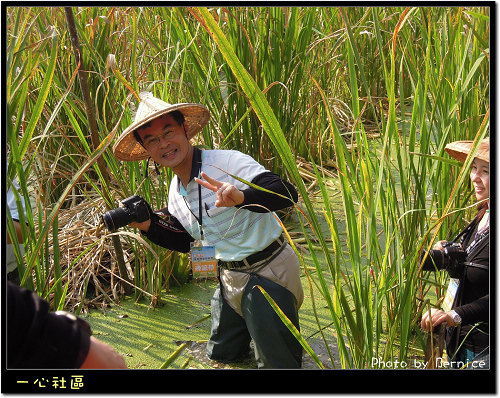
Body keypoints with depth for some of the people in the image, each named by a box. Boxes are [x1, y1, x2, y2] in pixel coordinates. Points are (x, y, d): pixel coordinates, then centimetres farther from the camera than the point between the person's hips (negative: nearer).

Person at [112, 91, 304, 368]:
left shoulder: (229, 163, -23)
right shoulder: (175, 192, 3)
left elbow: (288, 194, -34)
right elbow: (185, 241, 16)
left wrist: (242, 197, -52)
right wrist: (148, 226, 0)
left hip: (270, 272, -8)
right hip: (230, 278, 8)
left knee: (277, 363, 1)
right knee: (220, 355, 21)